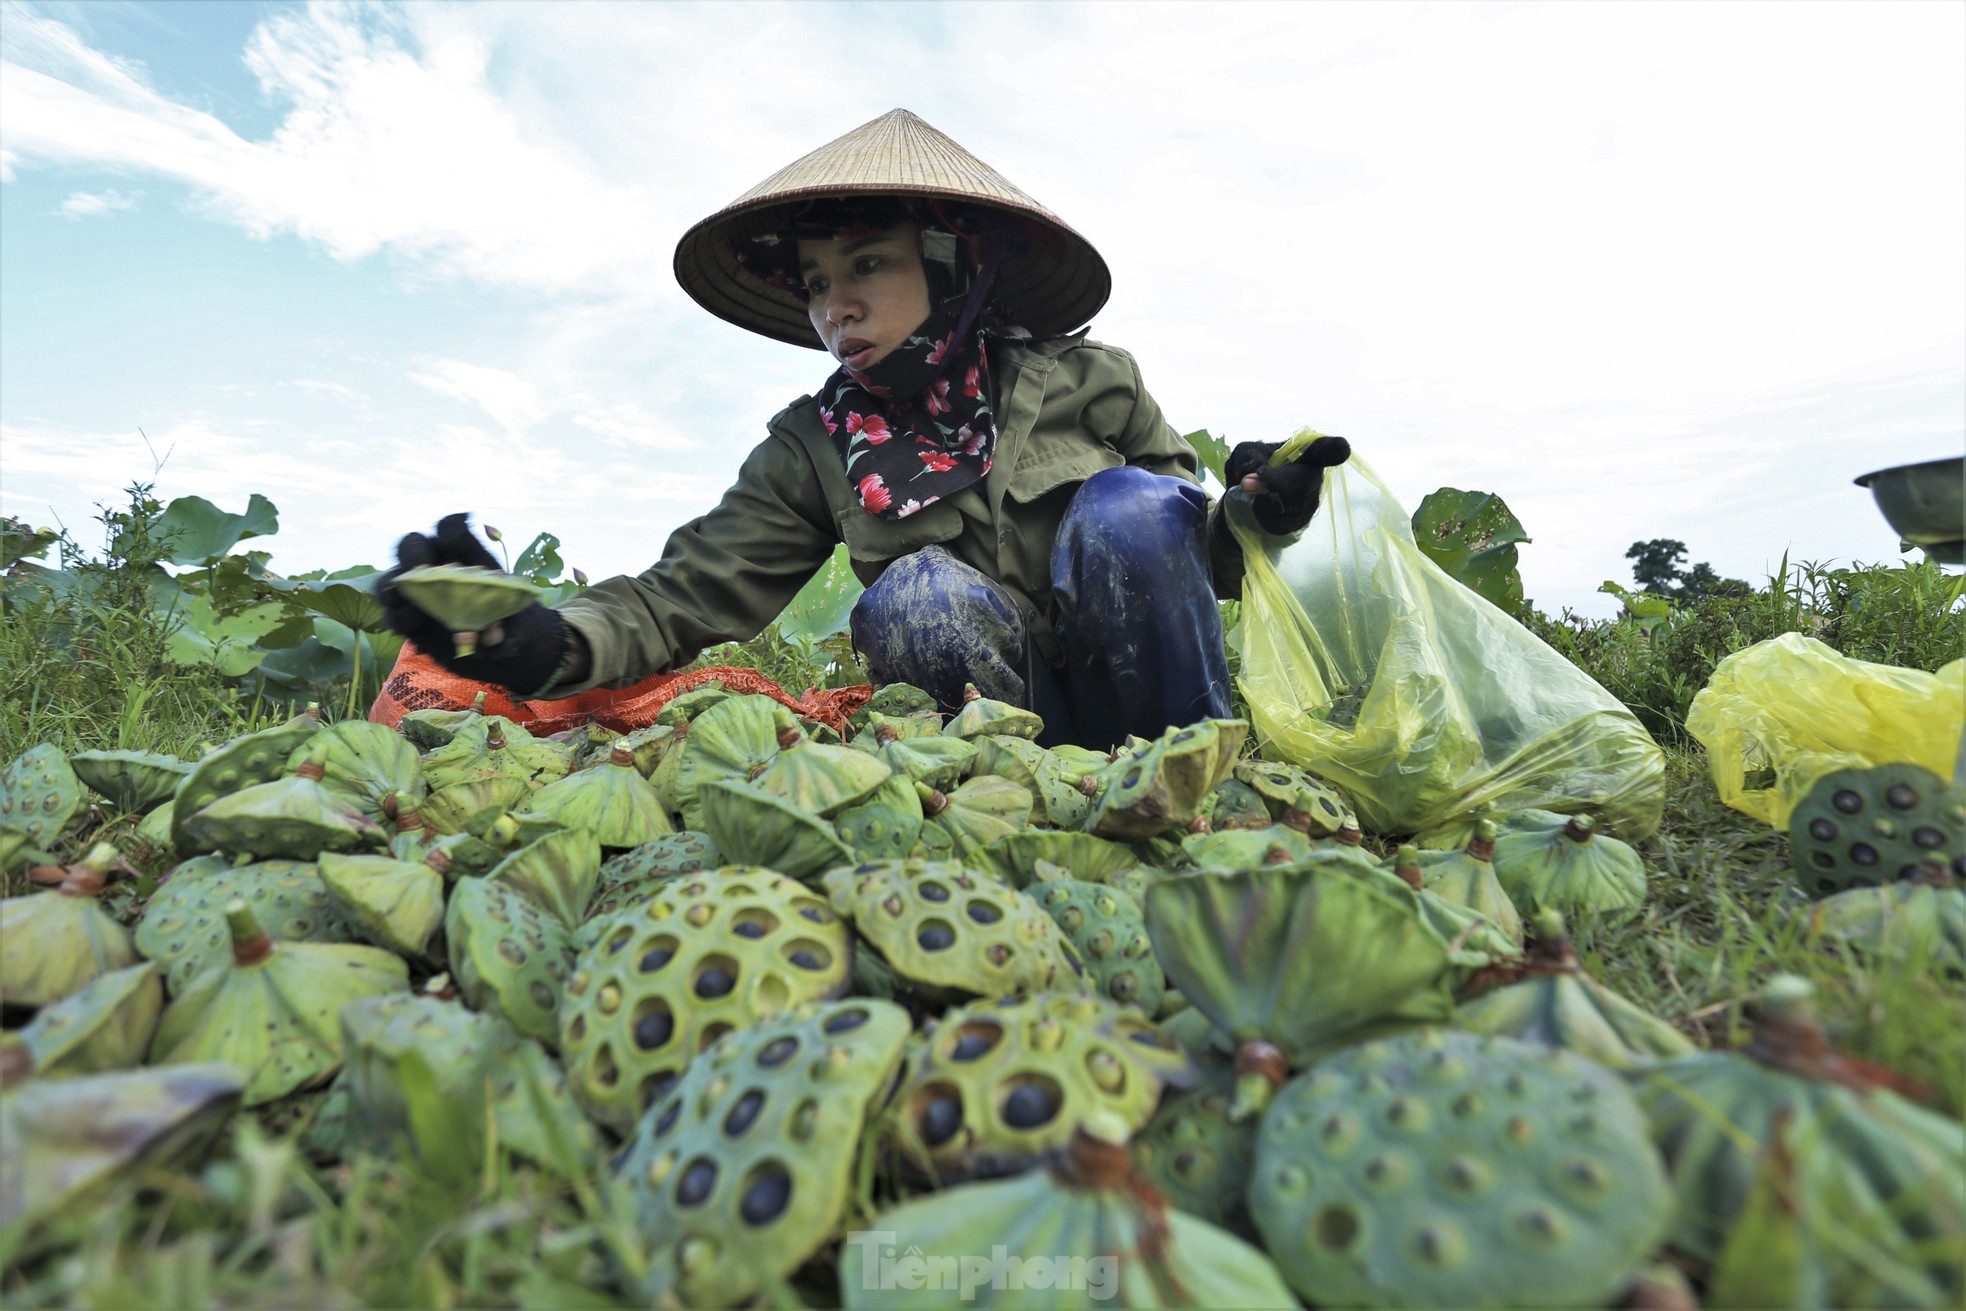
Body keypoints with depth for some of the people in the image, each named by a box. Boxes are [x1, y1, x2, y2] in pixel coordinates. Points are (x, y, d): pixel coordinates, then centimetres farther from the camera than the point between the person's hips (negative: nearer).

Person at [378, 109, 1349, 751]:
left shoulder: (1086, 382, -4)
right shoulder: (812, 449, -1)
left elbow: (1184, 548, 3)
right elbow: (689, 596, -10)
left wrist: (1251, 514, -20)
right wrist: (545, 644, -28)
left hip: (1146, 693, 1)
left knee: (1128, 504, -25)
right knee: (915, 593, -29)